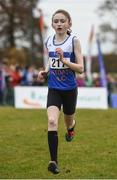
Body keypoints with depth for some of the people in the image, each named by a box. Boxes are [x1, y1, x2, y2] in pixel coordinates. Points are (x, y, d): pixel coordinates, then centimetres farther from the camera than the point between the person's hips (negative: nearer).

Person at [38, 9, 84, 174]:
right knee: (52, 121, -20)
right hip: (54, 89, 1)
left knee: (68, 122, 19)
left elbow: (81, 68, -14)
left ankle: (71, 127, 59)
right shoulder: (49, 42, 1)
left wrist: (64, 60, -28)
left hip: (69, 89, -1)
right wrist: (45, 72, -1)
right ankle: (54, 161, -22)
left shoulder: (74, 41, -11)